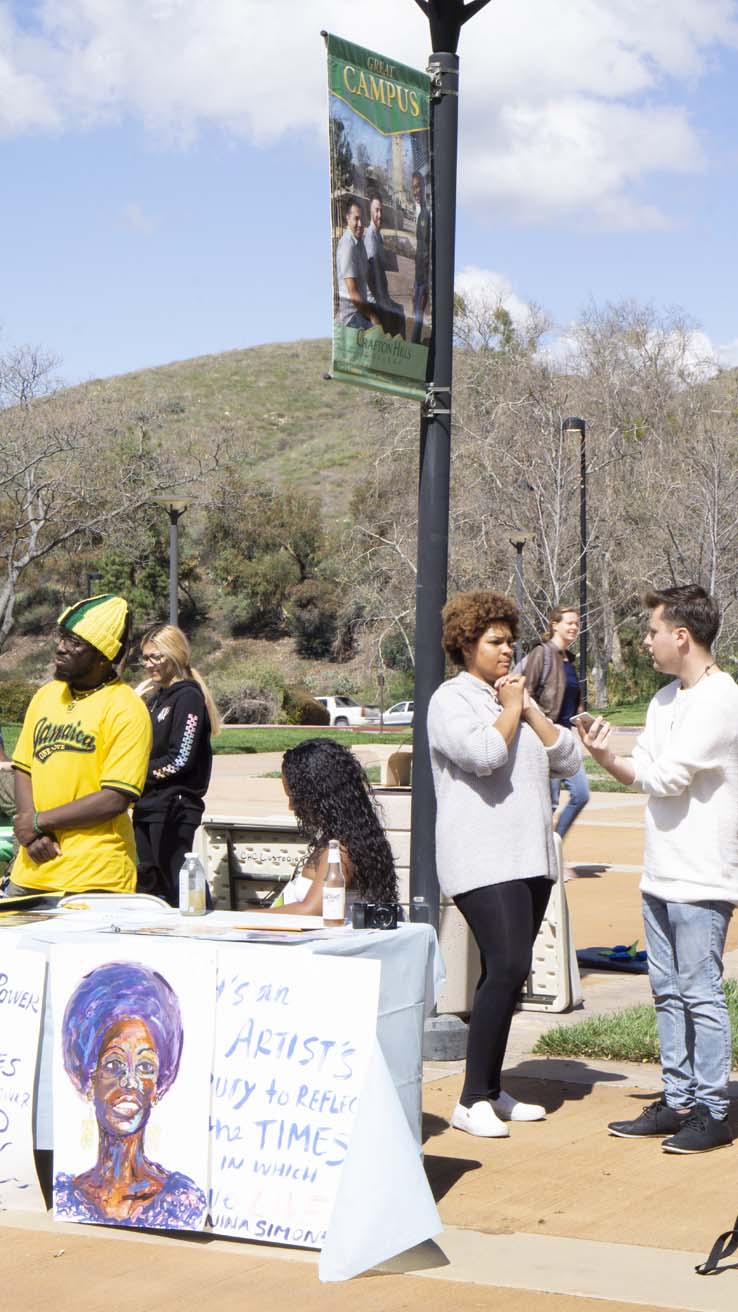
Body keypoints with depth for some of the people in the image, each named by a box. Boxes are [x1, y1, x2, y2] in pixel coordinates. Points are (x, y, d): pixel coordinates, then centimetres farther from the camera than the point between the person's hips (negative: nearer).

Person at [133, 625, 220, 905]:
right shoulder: (157, 696, 17)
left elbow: (180, 760, -16)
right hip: (148, 806, 9)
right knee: (147, 883, 12)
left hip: (174, 807, -9)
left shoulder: (188, 696, -10)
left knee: (175, 886, -9)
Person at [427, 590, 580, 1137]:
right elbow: (483, 753, -21)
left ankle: (491, 1091, 16)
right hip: (483, 861, -8)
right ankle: (472, 1101, -14)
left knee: (507, 973, 9)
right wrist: (510, 707, -6)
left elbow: (567, 758, 11)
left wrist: (529, 708, 1)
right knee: (507, 968, -18)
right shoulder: (452, 699, -3)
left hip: (531, 859, 8)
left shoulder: (519, 696, 20)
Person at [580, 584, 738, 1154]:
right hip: (662, 873, 9)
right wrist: (609, 757, -7)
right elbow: (642, 773, 13)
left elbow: (666, 775, -18)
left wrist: (616, 760, 0)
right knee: (668, 992, 13)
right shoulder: (667, 699, 15)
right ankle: (678, 1101, 21)